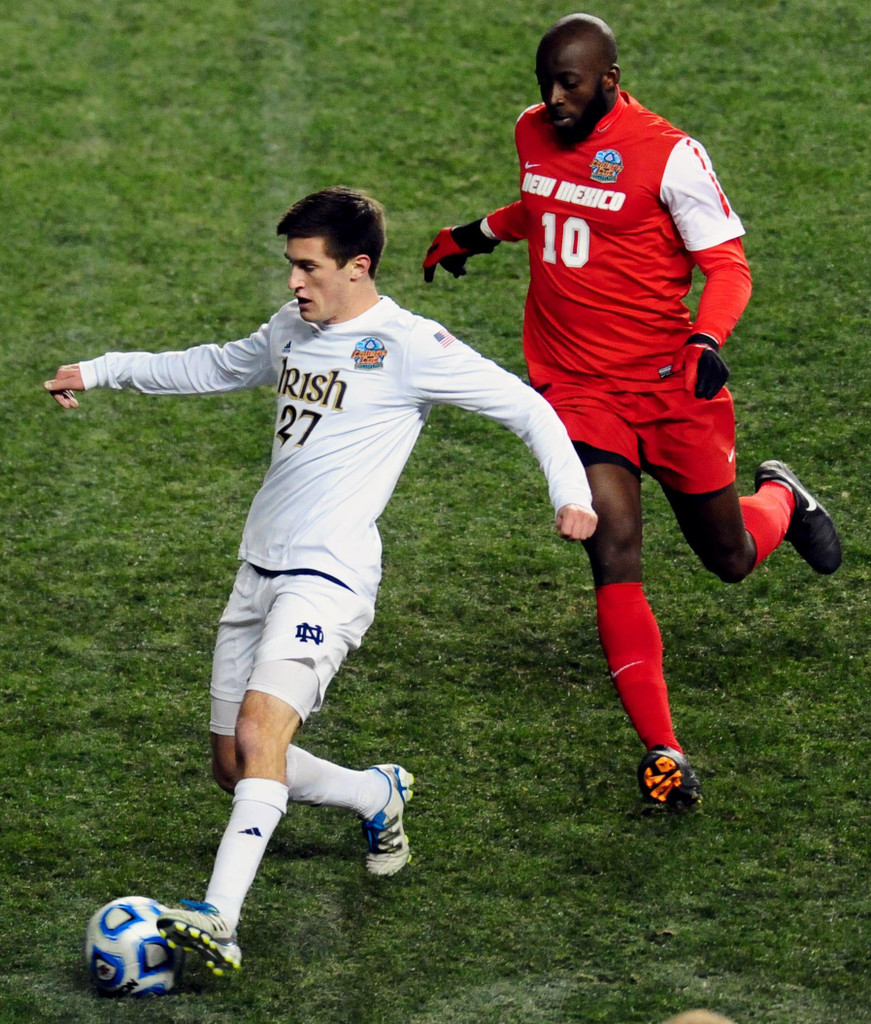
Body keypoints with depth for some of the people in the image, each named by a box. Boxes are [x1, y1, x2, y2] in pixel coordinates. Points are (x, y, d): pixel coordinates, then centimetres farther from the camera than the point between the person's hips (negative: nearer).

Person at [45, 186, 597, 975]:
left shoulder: (408, 346, -7)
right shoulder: (294, 328, 14)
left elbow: (524, 406, -4)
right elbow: (217, 367, 33)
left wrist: (571, 492, -17)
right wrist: (102, 371, 33)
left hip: (328, 573, -8)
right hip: (260, 567, 8)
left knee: (259, 727, -27)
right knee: (234, 766, 8)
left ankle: (221, 919, -36)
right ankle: (380, 796, 33)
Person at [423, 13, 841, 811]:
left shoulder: (670, 155, -14)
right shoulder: (534, 134, 4)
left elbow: (728, 265, -12)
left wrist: (706, 342, -28)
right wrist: (480, 233, 29)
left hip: (669, 383, -3)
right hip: (577, 389, 3)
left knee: (730, 559, 10)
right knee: (616, 558, -14)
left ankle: (781, 499, 49)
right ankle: (663, 753, -10)